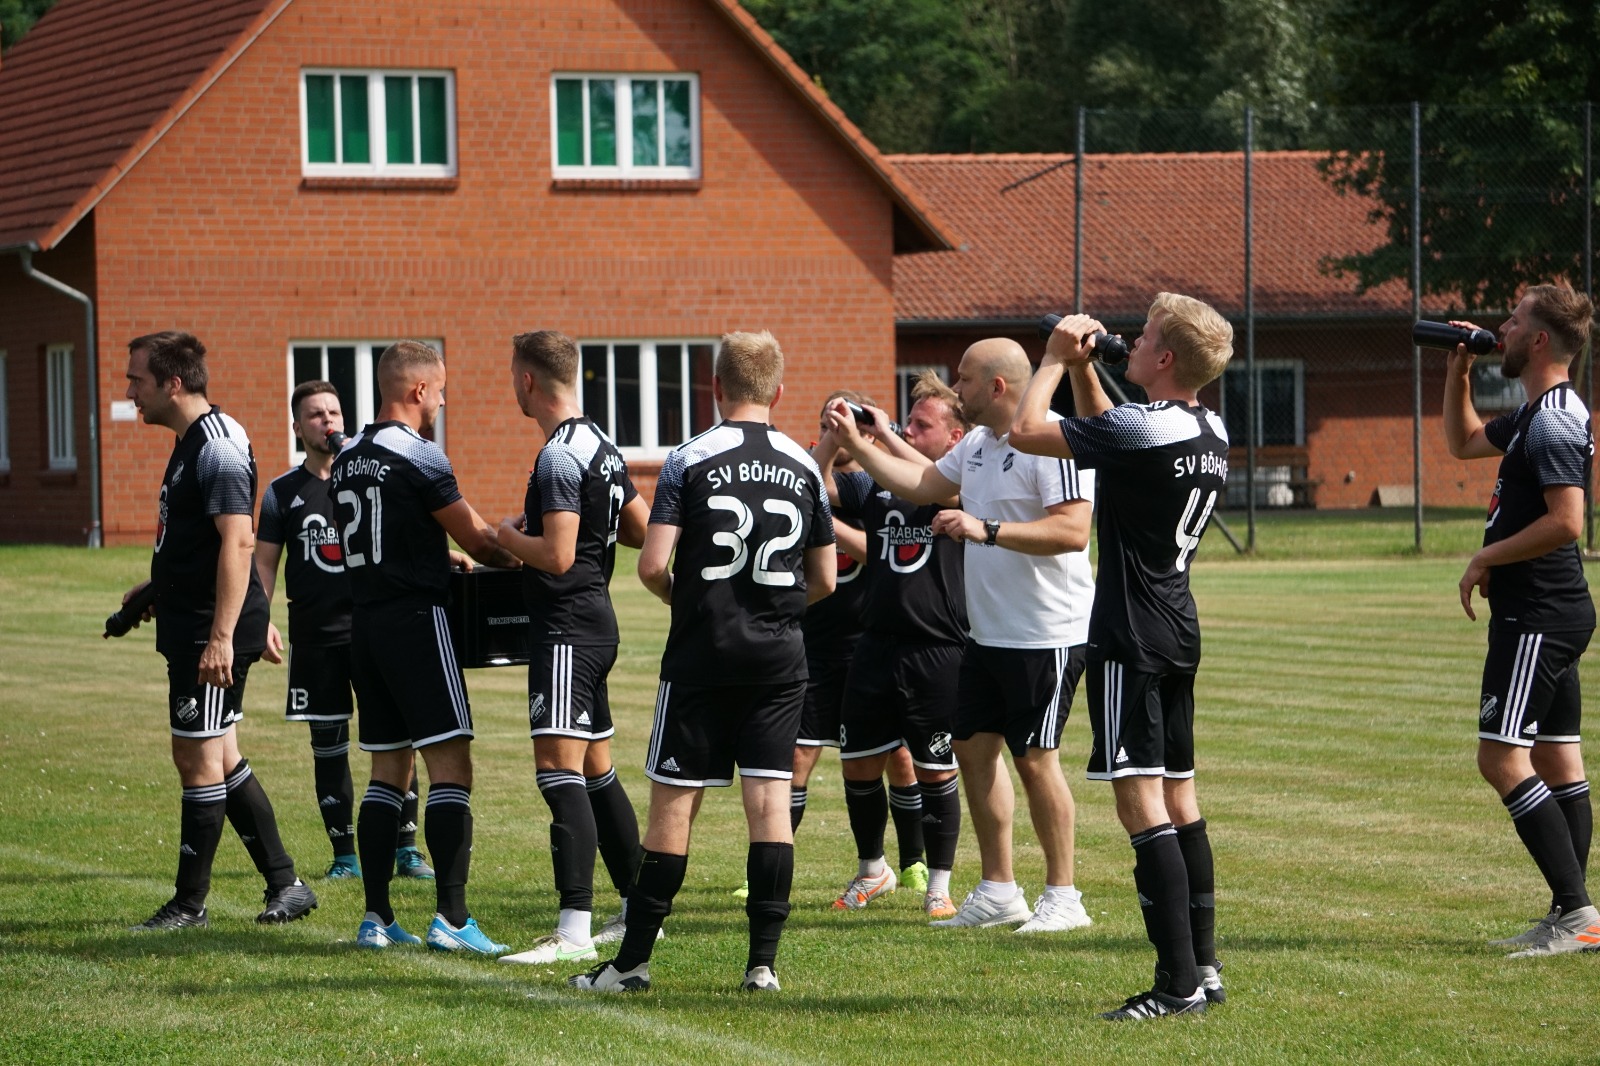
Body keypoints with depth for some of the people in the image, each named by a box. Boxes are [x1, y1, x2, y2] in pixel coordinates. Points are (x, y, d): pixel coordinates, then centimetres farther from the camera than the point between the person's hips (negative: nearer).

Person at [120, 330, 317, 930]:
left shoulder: (218, 447, -17)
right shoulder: (189, 444, 15)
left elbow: (237, 542, -24)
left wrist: (221, 637, -28)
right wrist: (158, 587, 26)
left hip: (214, 633, -11)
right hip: (189, 627, 11)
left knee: (200, 758, -3)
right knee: (217, 758, 13)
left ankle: (190, 904, 4)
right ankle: (284, 884, 17)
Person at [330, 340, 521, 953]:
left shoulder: (347, 461, 13)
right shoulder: (418, 457, -11)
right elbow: (475, 538, -8)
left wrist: (444, 557, 27)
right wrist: (518, 558, 10)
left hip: (364, 621, 8)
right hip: (416, 620, -8)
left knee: (388, 771, 12)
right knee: (450, 767, -7)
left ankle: (377, 918, 9)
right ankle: (451, 918, -14)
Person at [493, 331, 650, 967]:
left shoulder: (558, 458, -16)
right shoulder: (600, 447, 14)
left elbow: (557, 555, -22)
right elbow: (643, 531, 18)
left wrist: (509, 536, -6)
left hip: (567, 631, -10)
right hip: (595, 622, 10)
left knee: (558, 768, -13)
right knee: (595, 771, 17)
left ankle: (574, 931, -19)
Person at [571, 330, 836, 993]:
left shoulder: (690, 460, -6)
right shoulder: (804, 467, 5)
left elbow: (652, 567, -12)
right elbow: (824, 581, 11)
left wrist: (685, 600, 8)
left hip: (702, 655, -3)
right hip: (780, 658, 3)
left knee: (674, 802, 2)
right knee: (770, 799, 2)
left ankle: (634, 960, 6)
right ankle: (763, 961, -2)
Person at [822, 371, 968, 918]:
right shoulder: (877, 486, 12)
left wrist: (881, 434, -22)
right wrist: (835, 435, -11)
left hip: (938, 653, -5)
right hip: (878, 645, 5)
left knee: (934, 772, 3)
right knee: (858, 766, 10)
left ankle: (938, 887, 16)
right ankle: (871, 871, 31)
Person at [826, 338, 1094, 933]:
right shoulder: (977, 444, 12)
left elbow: (1073, 530, -27)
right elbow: (921, 485, 25)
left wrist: (986, 529, -30)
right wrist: (854, 444, 21)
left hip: (1047, 636, -10)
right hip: (988, 634, 10)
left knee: (1035, 759, -4)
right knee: (973, 747, 10)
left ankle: (1062, 896, 7)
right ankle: (998, 891, 19)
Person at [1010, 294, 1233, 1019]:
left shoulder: (1143, 429, -18)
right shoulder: (1211, 432, 9)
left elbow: (1027, 430, -16)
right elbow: (1107, 436, 26)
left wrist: (1056, 359, -2)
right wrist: (1083, 369, 16)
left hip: (1131, 638, -9)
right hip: (1179, 632, 9)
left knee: (1141, 802, -10)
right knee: (1178, 796, 16)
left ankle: (1178, 983, -14)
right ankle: (1203, 964, 20)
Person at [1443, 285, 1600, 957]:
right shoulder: (1536, 415, 15)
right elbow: (1464, 442, 33)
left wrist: (1485, 559, -17)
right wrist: (1458, 371, 20)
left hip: (1537, 616, -11)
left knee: (1502, 757, -13)